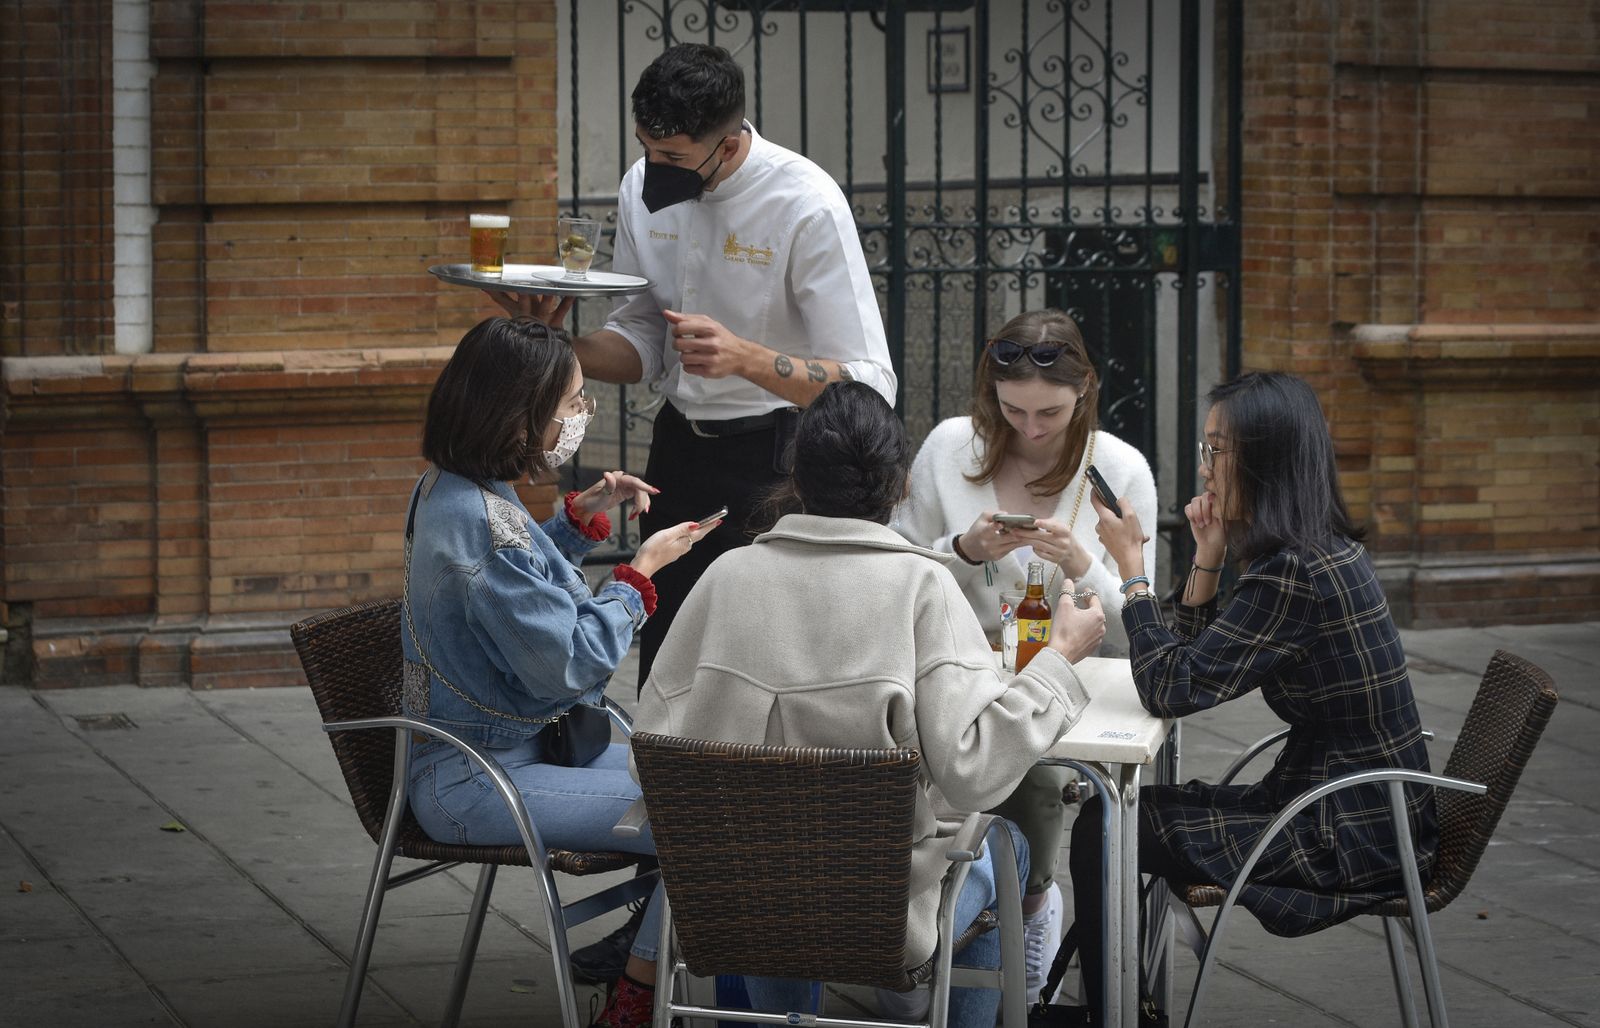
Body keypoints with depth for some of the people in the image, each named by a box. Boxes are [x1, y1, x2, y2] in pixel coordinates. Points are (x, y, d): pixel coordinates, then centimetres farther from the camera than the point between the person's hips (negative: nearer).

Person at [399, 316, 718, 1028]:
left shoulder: (445, 489, 6)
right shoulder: (484, 520, -25)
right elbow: (568, 663, -22)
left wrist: (581, 515, 12)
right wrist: (642, 572, -11)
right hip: (476, 786, -11)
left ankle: (634, 943, 17)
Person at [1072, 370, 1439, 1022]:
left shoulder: (1294, 573, -23)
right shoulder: (1323, 550, 7)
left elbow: (1171, 690, -20)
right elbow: (1196, 663, 14)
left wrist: (1131, 565, -11)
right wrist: (1209, 557, 2)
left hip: (1350, 840, -10)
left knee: (1101, 829, -3)